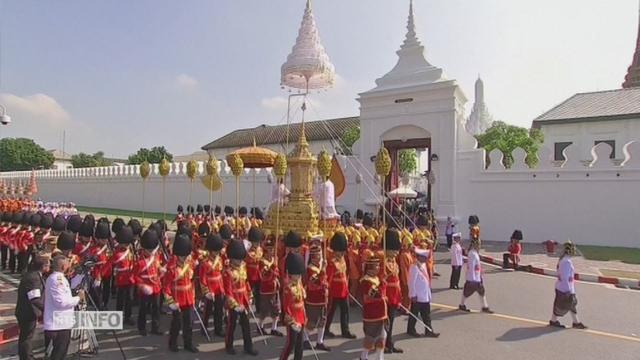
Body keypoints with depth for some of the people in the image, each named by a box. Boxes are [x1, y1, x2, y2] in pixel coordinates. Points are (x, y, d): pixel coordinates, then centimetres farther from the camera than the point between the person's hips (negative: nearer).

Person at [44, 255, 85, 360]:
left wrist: (75, 298, 9)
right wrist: (78, 298, -14)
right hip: (60, 324, -10)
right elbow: (61, 302, -25)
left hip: (58, 323, 10)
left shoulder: (54, 277, 13)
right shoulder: (58, 279, -20)